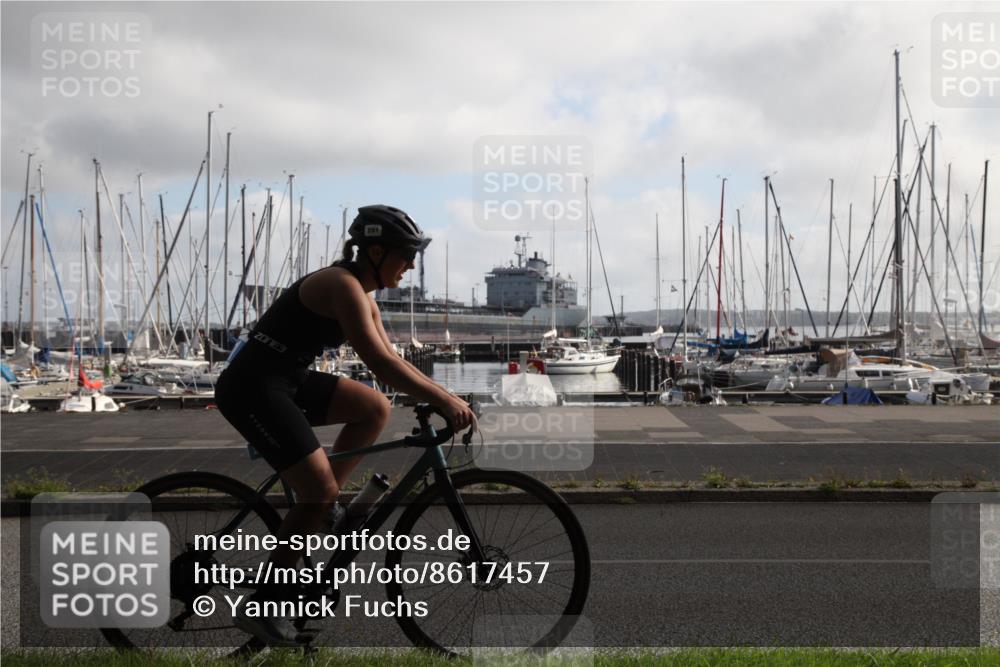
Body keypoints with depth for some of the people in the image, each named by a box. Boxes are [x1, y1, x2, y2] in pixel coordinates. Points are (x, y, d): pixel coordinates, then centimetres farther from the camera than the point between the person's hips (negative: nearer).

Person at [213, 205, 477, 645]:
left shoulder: (362, 294, 11)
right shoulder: (342, 284, -19)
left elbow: (391, 359, 13)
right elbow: (378, 362, -28)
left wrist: (441, 396, 3)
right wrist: (444, 399, -29)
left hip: (286, 381, 9)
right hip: (252, 387, -9)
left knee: (375, 408, 3)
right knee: (321, 491, -12)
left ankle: (318, 507, 10)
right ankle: (261, 606, -2)